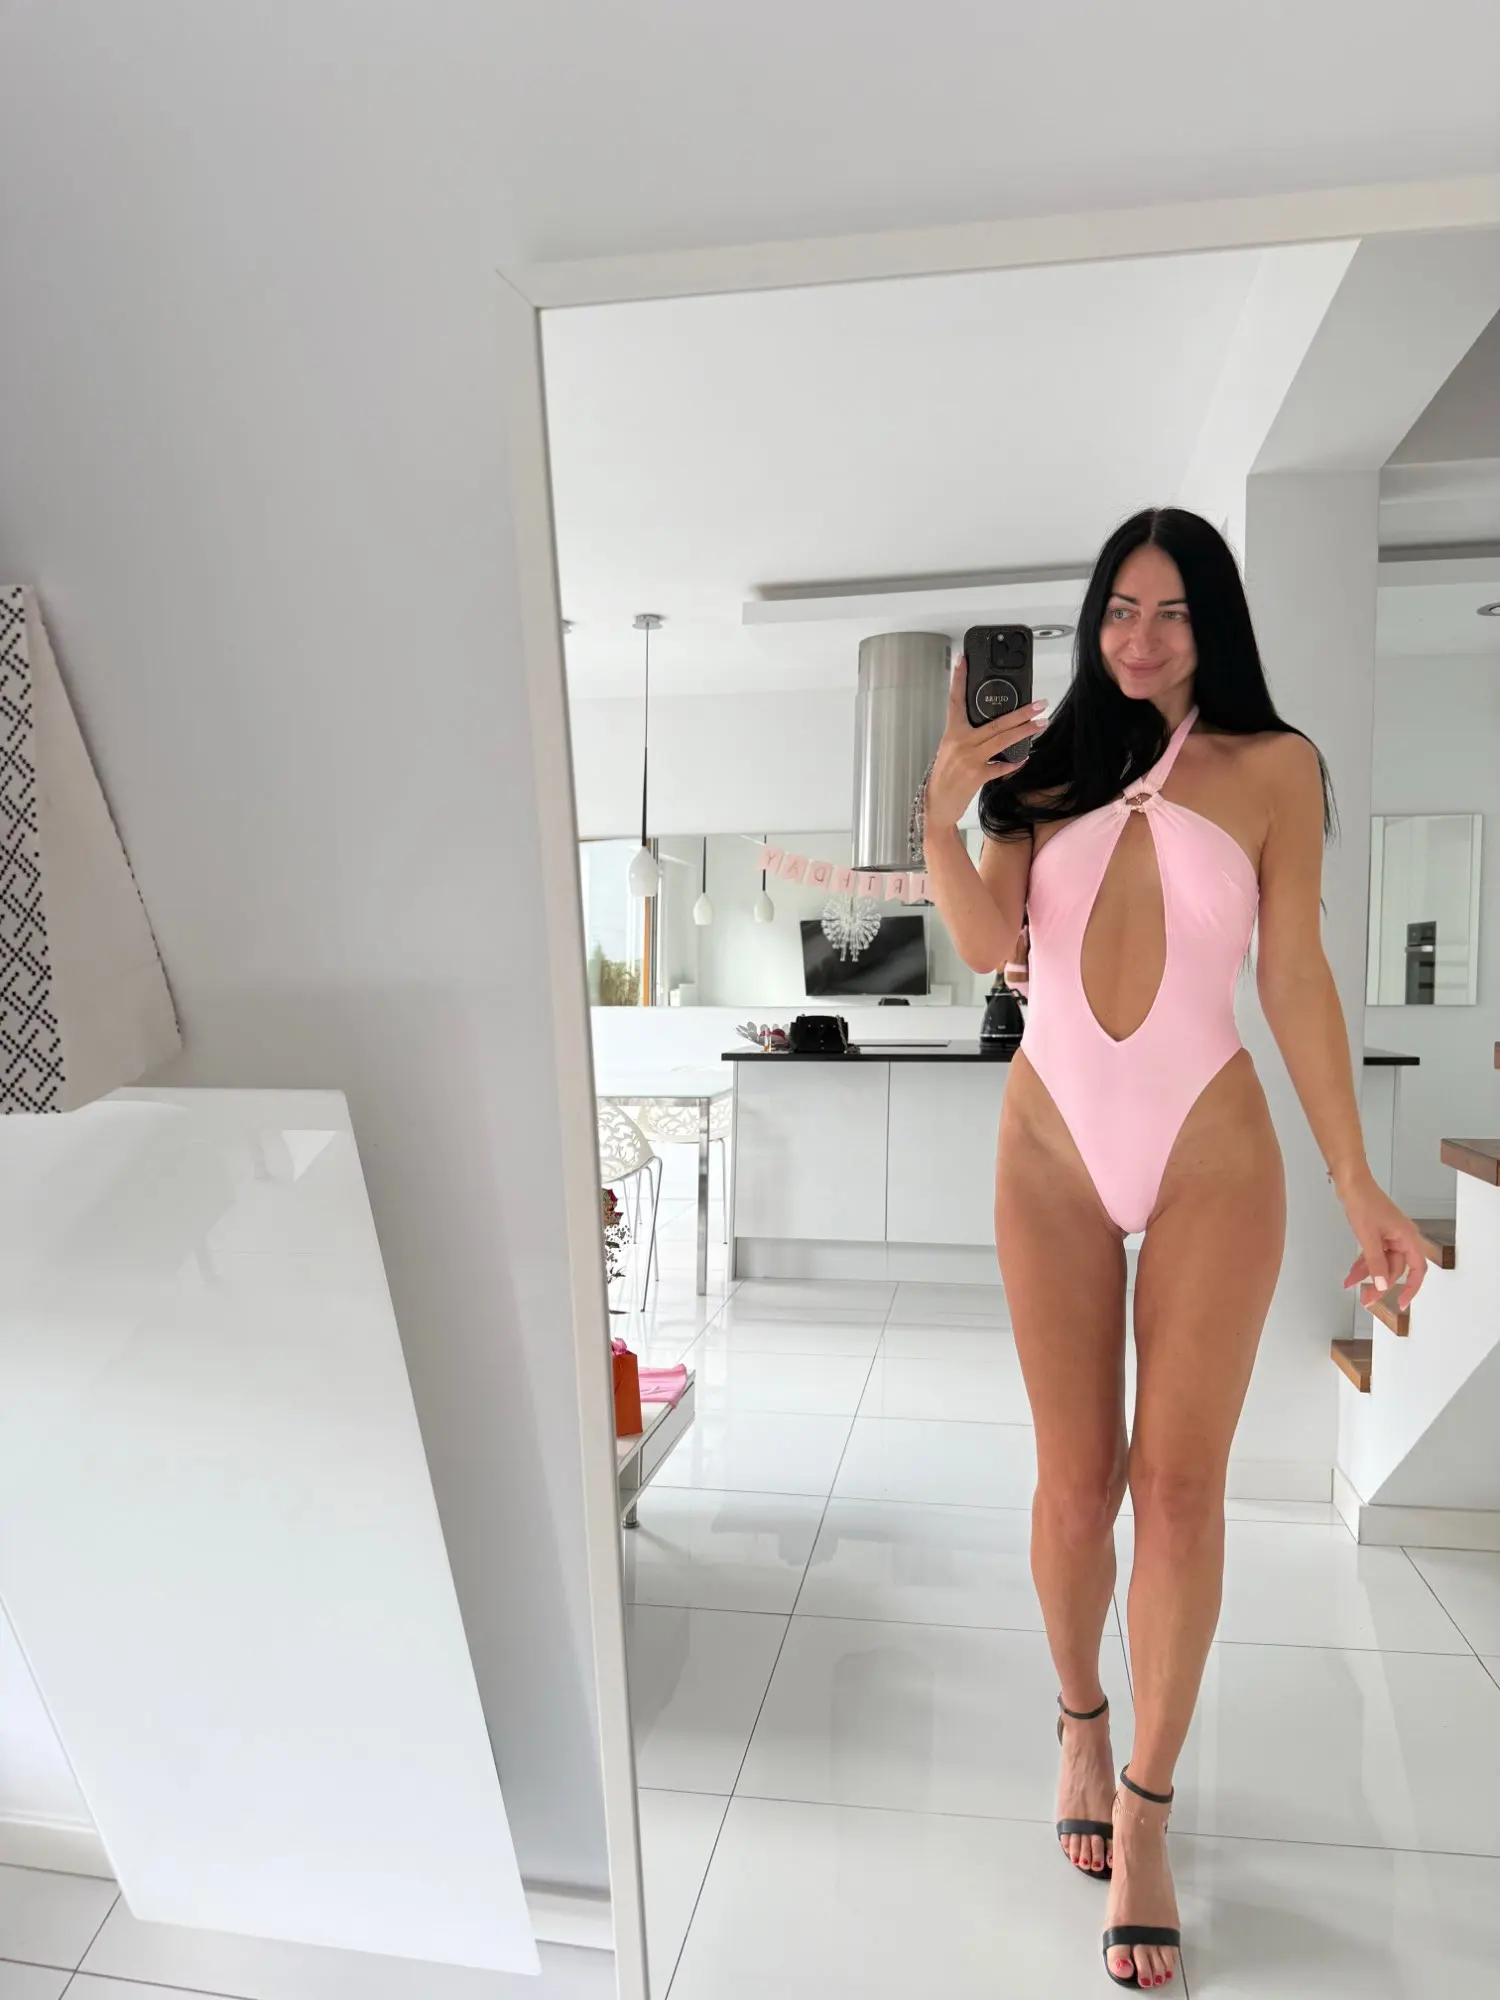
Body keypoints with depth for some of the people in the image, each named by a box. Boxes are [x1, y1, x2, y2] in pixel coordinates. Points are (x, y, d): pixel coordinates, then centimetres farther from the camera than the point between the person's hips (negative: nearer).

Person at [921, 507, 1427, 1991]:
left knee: (1179, 1481, 2)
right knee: (1077, 1479, 7)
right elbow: (987, 946, -2)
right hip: (1053, 1149, 1)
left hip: (1211, 1152, -1)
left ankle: (1144, 1817, 20)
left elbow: (1295, 979, 2)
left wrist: (1357, 1183, -1)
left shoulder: (1270, 766, 4)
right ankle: (1081, 1724, 34)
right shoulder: (1045, 765, 8)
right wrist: (940, 812, -18)